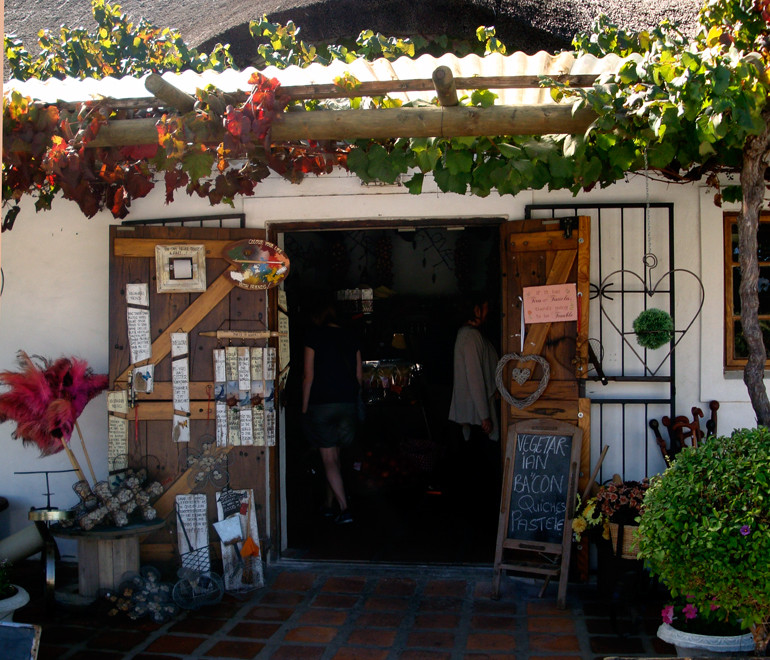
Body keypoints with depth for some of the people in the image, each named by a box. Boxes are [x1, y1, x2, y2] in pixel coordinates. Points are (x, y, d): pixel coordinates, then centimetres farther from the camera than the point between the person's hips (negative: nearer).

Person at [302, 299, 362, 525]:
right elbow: (358, 377, 9)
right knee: (335, 457, 17)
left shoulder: (314, 336, -3)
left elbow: (308, 376, -6)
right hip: (348, 404, 4)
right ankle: (329, 504, 25)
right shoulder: (350, 338, 9)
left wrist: (304, 408, 0)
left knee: (328, 459, 0)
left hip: (322, 404, -4)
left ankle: (344, 508, -7)